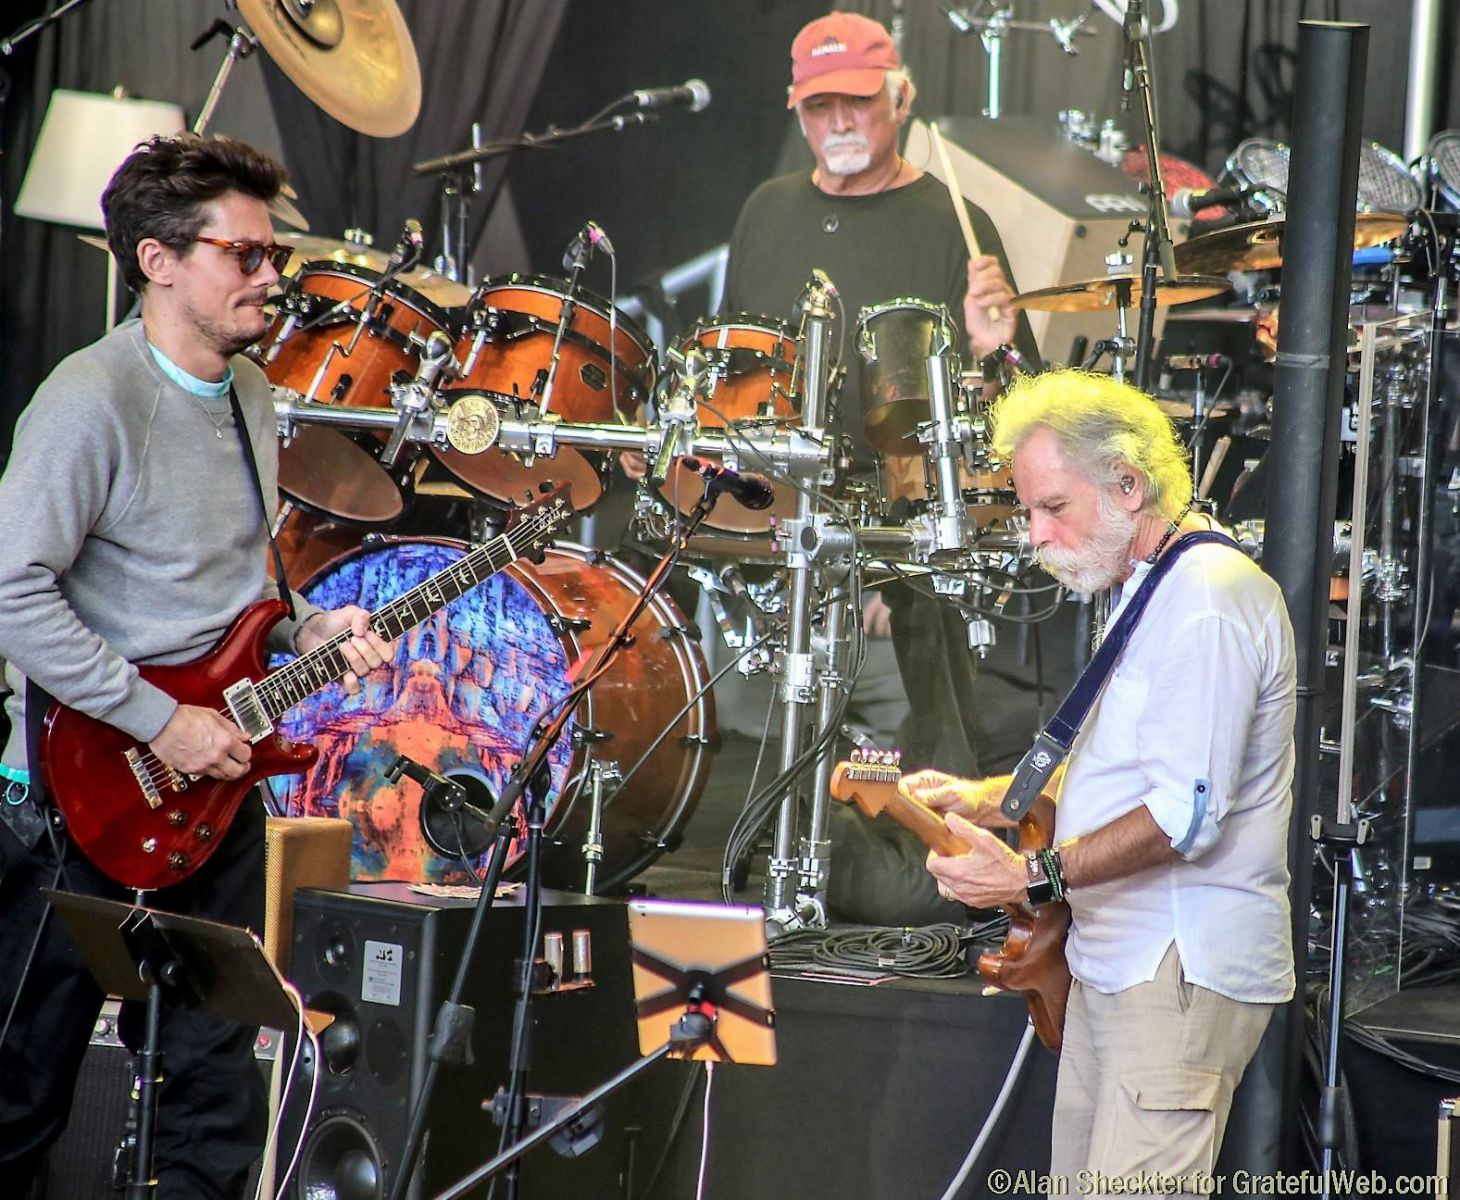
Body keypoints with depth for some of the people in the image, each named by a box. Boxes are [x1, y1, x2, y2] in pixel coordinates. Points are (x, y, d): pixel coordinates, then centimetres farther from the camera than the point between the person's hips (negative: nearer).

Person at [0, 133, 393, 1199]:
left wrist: (304, 632, 4)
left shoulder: (251, 394, 11)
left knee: (217, 1092, 10)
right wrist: (160, 721, -20)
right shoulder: (93, 398, -16)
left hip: (214, 787, 8)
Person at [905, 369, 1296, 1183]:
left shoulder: (1209, 601, -16)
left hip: (1182, 972, -11)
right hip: (1114, 963, 11)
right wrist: (985, 800, 14)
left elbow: (1187, 812, -23)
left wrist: (1035, 876, -27)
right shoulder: (1144, 595, 19)